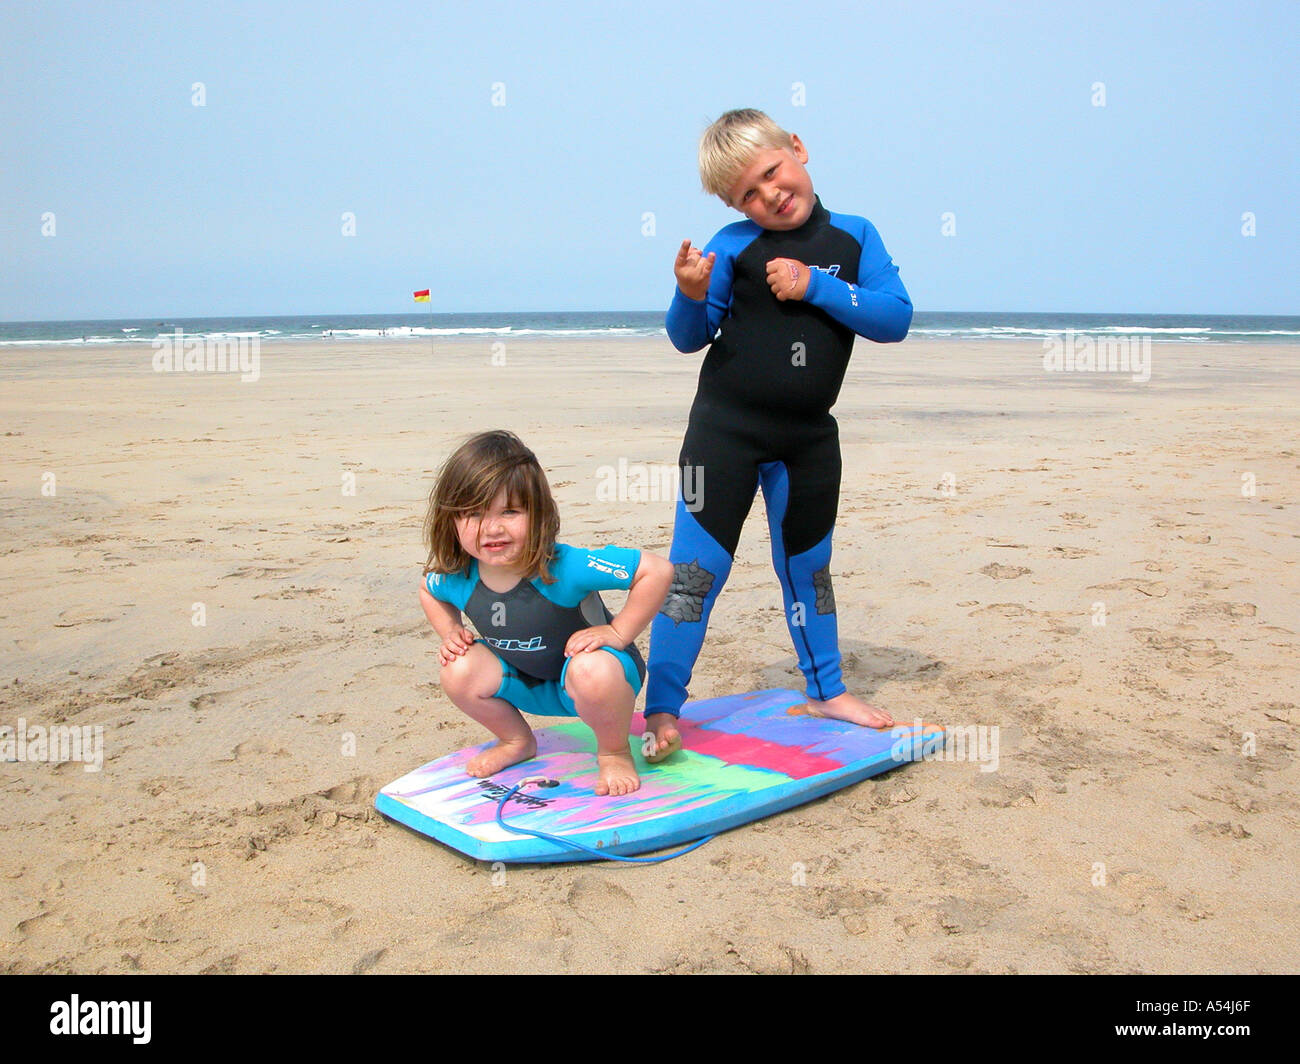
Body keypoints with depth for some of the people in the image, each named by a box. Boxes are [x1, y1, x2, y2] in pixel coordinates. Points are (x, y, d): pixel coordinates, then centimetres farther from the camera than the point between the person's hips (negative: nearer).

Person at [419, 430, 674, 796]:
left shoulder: (565, 568, -35)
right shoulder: (456, 577, -17)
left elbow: (657, 570, -33)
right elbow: (428, 591, 11)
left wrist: (617, 633, -29)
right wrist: (451, 633, -5)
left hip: (591, 670, -5)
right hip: (532, 687, 6)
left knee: (592, 672, -39)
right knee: (459, 671, -17)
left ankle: (614, 752, -6)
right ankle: (517, 741, 12)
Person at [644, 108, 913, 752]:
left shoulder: (854, 237, 1)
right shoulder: (734, 246, -7)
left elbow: (895, 319, -8)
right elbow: (688, 338, -5)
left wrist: (816, 286, -17)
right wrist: (691, 297, -27)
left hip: (808, 437, 3)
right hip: (726, 428, -3)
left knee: (807, 566, 18)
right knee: (696, 568, -5)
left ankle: (826, 691, 34)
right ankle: (661, 707, 4)